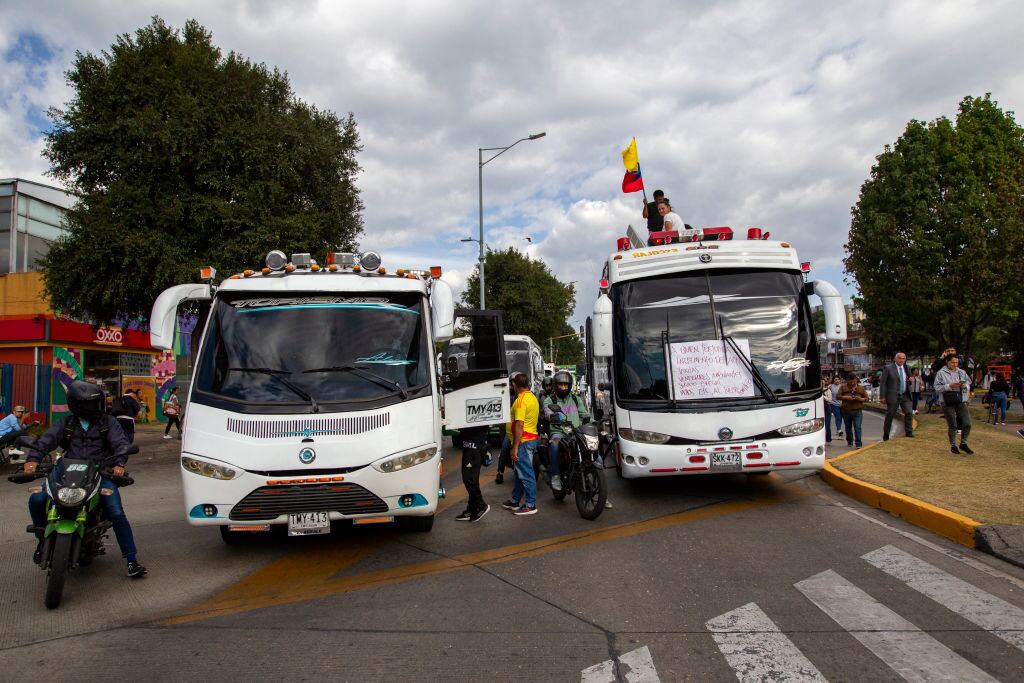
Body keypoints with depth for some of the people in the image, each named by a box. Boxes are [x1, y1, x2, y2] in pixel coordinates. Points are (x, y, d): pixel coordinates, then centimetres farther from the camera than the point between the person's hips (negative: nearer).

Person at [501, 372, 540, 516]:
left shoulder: (521, 400, -17)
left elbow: (519, 425, -22)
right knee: (520, 472, 18)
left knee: (525, 473, -4)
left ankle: (530, 505, 0)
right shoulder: (533, 397, 13)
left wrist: (515, 447, -21)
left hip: (524, 440, -10)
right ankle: (515, 501, 28)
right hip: (532, 437, 10)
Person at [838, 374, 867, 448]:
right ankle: (849, 442, 29)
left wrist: (860, 399, -14)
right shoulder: (843, 387, 6)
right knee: (848, 427, 12)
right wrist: (845, 397, -17)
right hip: (846, 411, 2)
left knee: (857, 427, -11)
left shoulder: (861, 388, 7)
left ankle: (859, 443, -9)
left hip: (857, 411, -1)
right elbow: (838, 396, 0)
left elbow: (866, 398, 7)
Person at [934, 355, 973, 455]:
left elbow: (969, 384, 15)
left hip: (961, 402, 4)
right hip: (948, 403, -4)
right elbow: (937, 387, -7)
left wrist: (965, 386, -8)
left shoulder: (962, 372, 11)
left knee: (967, 423, -1)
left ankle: (963, 444, 18)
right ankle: (953, 446, 18)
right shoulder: (941, 373, -2)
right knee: (952, 425, 3)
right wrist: (949, 386, -19)